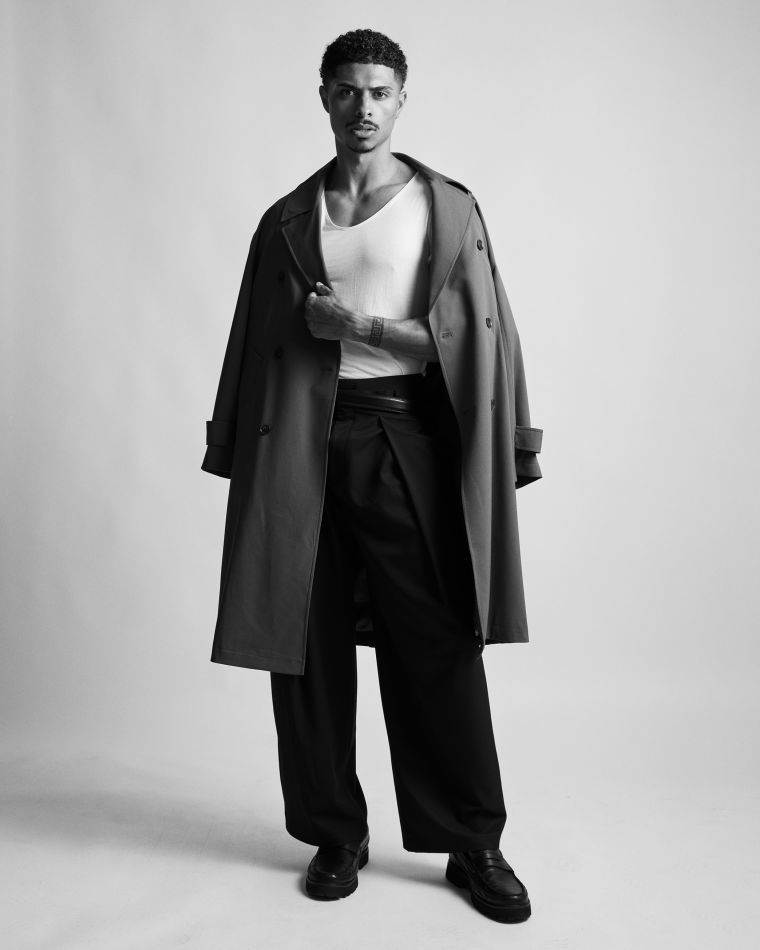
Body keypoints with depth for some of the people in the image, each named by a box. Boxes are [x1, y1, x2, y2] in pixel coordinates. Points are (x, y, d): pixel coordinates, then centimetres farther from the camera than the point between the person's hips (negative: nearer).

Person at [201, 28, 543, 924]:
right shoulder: (287, 220, 15)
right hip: (305, 446, 3)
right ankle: (335, 837, 20)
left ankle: (475, 844, 13)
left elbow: (473, 338, 0)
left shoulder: (448, 207, 7)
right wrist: (238, 453, 10)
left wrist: (362, 325, -8)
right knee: (309, 649, 4)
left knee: (438, 649, -2)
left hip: (407, 442, -2)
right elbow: (257, 346, 14)